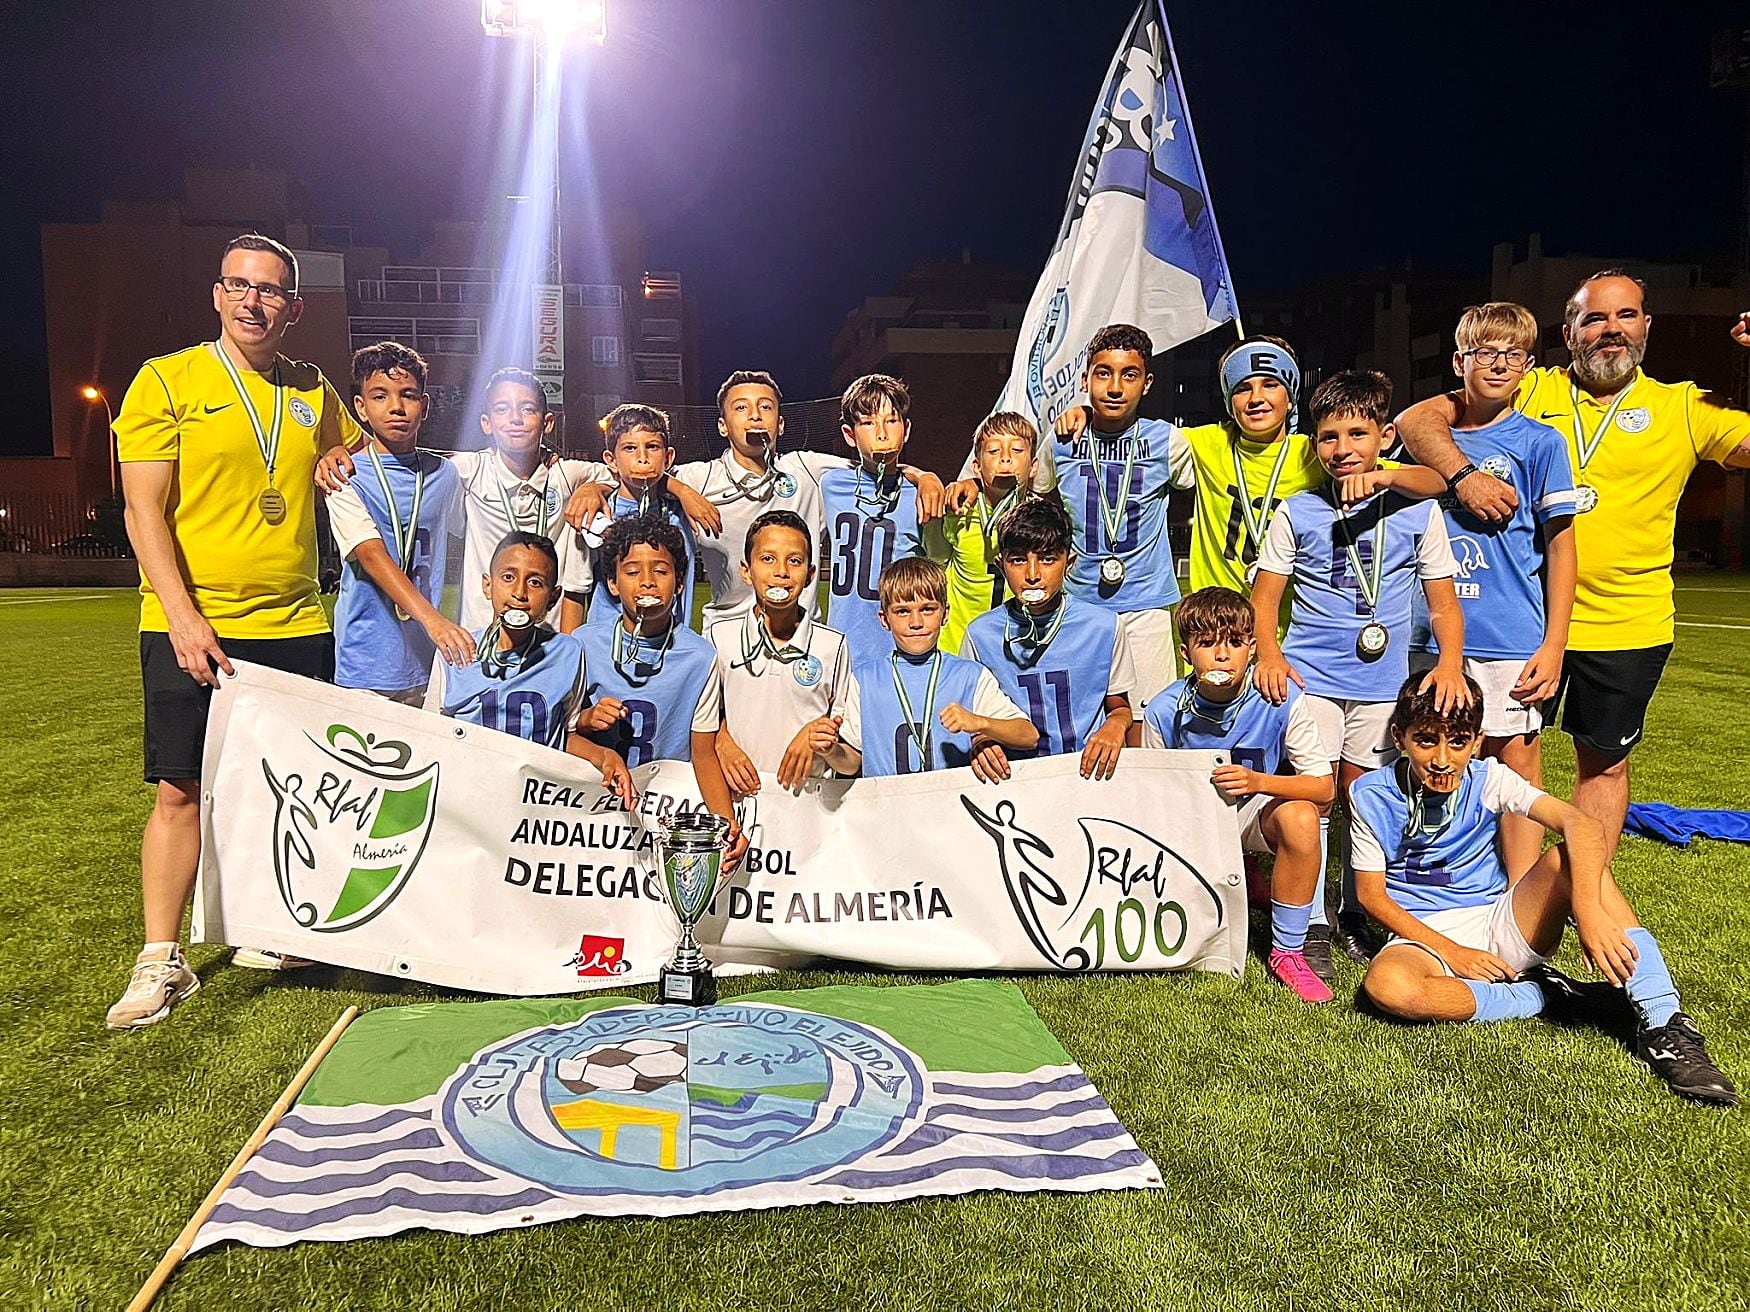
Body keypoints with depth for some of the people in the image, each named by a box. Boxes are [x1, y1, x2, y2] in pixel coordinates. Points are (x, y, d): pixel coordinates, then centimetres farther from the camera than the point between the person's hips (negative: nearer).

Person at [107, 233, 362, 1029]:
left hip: (296, 626, 4)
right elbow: (143, 511, -6)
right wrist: (183, 617, -16)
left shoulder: (314, 393, 11)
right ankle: (161, 962, 8)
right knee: (179, 790, -2)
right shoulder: (166, 382, 0)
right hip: (191, 627, -4)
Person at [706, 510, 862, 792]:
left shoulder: (833, 646, 3)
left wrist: (825, 745, -14)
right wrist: (721, 741, -1)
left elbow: (852, 763, 5)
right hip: (737, 795, 1)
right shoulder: (718, 637, 7)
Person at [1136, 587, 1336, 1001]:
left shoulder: (1281, 701, -20)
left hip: (1256, 809, -1)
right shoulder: (1164, 712, -17)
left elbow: (1323, 787, -18)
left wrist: (1258, 781, -34)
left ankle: (1287, 952, -16)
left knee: (1300, 818, -37)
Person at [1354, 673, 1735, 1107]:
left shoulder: (1488, 779, -6)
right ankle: (1540, 996, -15)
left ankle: (1663, 1024, -28)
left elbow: (1582, 823, -22)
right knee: (1386, 986, -38)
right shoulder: (1372, 794, -7)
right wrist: (1450, 952, -16)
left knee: (1571, 855, -26)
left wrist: (1587, 908, -41)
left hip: (1501, 923, 2)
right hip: (1427, 938, -1)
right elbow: (1371, 894, -5)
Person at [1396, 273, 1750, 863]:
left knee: (1603, 763, 13)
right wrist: (1463, 473, -23)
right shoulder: (1529, 392, 1)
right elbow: (1417, 419, -5)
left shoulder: (1686, 409, 3)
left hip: (1628, 625, 1)